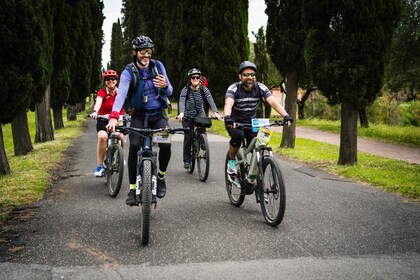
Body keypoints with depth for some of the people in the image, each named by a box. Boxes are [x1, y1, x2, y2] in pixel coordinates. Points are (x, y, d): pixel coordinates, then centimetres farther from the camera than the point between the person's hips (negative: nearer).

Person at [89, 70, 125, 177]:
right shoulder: (102, 92, -8)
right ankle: (100, 166, -19)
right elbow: (98, 101, -27)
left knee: (121, 136, -26)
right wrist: (95, 112, -47)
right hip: (103, 120, -1)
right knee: (102, 137, -30)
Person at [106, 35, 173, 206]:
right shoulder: (129, 72, -10)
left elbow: (170, 92, 3)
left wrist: (165, 86, -23)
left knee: (166, 145, -21)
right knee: (134, 147, -23)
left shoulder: (158, 66, -1)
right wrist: (114, 116, -44)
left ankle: (161, 178, 8)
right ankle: (132, 189, -10)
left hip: (158, 115, 2)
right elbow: (121, 94, -27)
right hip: (139, 116, -1)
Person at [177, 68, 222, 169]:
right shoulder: (185, 90, -13)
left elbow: (210, 100, -23)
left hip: (200, 113, 1)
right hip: (188, 115, -1)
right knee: (188, 138, -1)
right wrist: (181, 113, -49)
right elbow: (182, 102, -28)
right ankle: (186, 160, 12)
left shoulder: (204, 89, -9)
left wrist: (216, 112, -41)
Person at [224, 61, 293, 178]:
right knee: (238, 136, -35)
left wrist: (286, 115, -44)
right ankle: (231, 160, -9)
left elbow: (273, 102, -27)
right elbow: (228, 104, -39)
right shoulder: (234, 88, -20)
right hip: (235, 122, -3)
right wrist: (227, 117, -61)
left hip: (251, 122, 3)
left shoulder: (260, 88, -14)